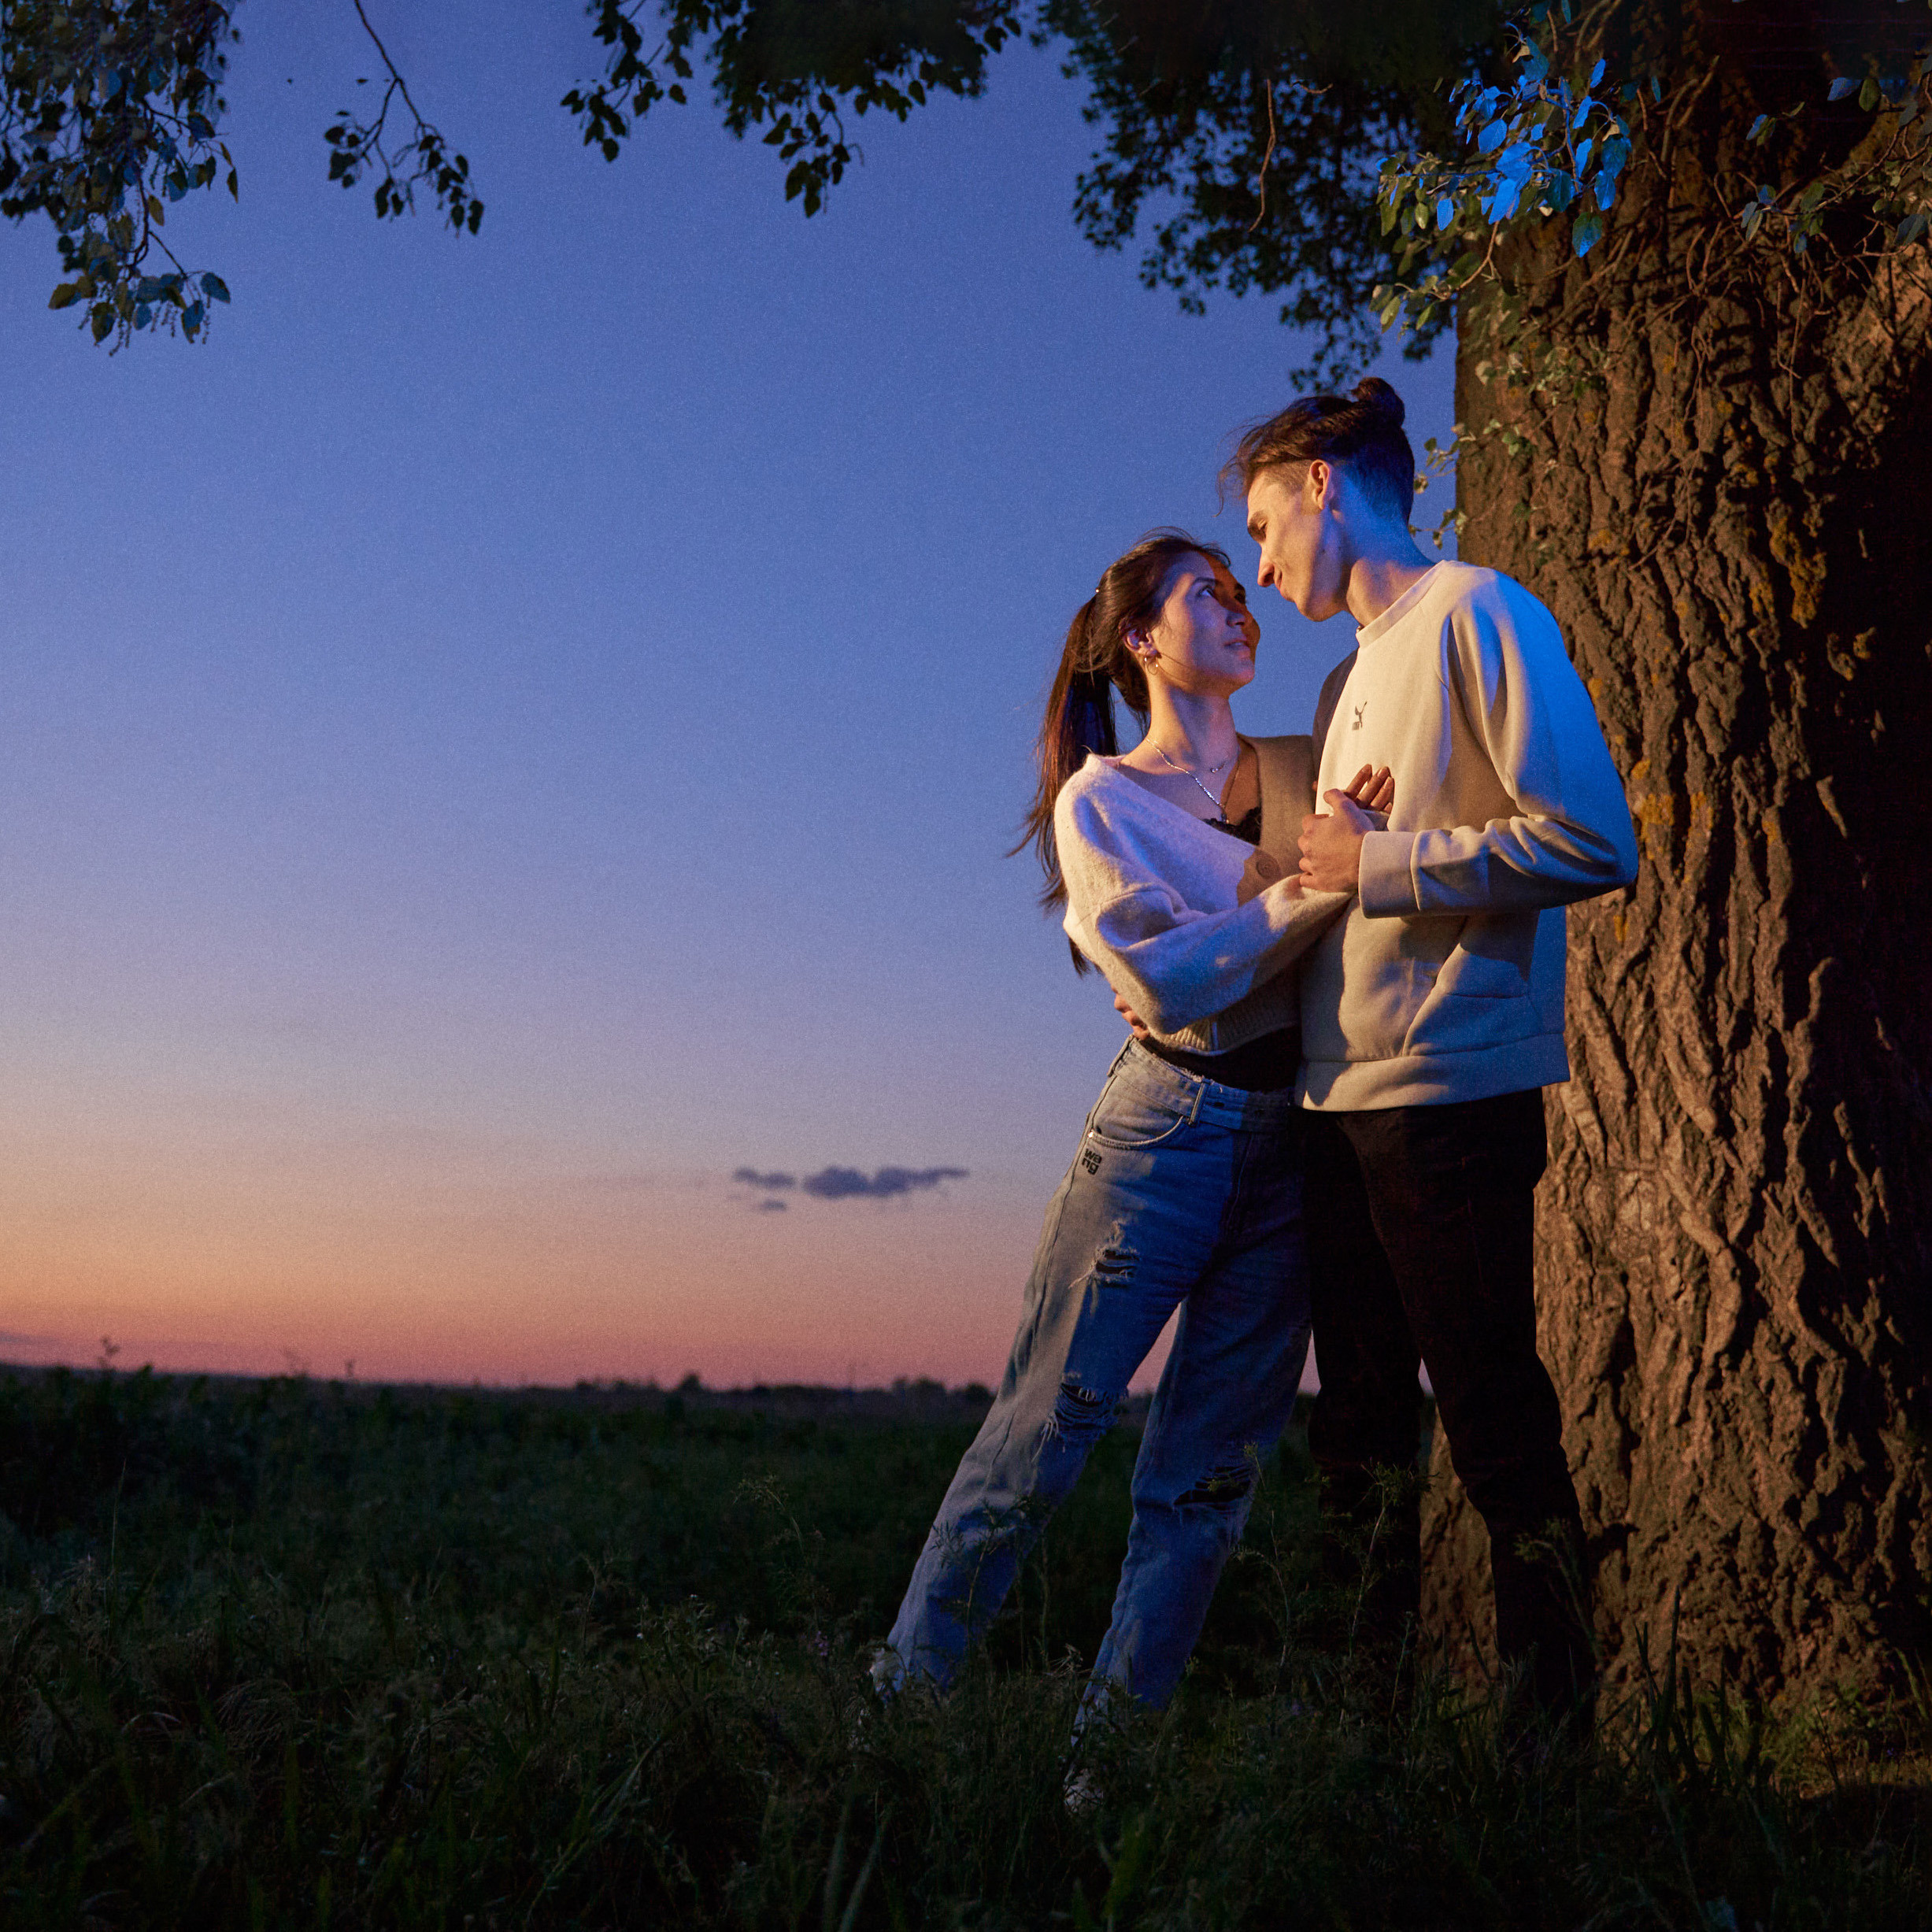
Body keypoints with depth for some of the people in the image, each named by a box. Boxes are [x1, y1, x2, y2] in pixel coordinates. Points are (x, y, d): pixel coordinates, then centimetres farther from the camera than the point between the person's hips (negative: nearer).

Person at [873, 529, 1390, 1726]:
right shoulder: (1100, 798, 1)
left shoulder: (1307, 770, 13)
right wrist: (1306, 896, -18)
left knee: (1212, 1470, 4)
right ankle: (907, 1691, 13)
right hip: (1168, 1131, -4)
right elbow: (1164, 978, -12)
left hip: (1294, 1146, 4)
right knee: (1046, 1433, -3)